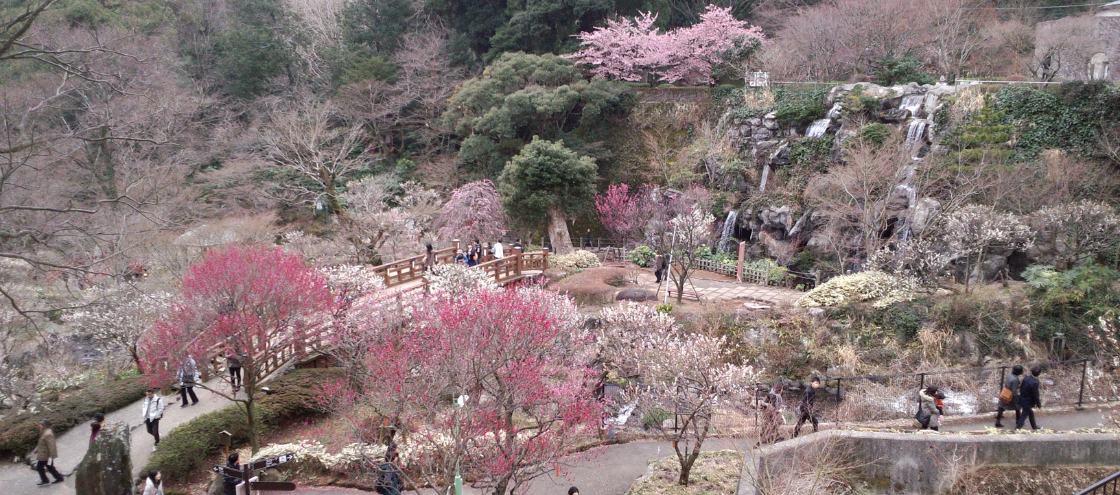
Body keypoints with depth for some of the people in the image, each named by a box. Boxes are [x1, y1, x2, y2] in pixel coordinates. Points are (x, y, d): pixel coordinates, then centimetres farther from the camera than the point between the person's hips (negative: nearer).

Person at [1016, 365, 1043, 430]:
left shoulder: (1026, 378, -7)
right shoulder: (1035, 383, -28)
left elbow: (1021, 388, 6)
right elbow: (1035, 395, -21)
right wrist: (1039, 404, -7)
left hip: (1022, 400, 8)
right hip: (1028, 403, -8)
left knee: (1031, 413, 26)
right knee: (1024, 415, 7)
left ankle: (1034, 426, 44)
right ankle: (1017, 428, 14)